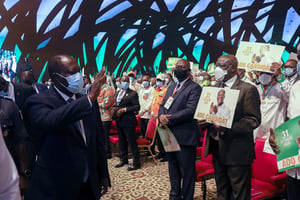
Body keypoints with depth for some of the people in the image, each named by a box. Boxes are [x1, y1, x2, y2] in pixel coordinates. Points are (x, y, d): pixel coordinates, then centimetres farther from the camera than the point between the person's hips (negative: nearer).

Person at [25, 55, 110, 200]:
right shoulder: (39, 101, -11)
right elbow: (50, 121, -34)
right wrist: (90, 97, -38)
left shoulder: (88, 101, 5)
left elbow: (98, 140, 10)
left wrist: (103, 175, 11)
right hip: (55, 187, -5)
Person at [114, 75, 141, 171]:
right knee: (122, 142, 17)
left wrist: (125, 109, -19)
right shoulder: (118, 93, 16)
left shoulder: (132, 93, -7)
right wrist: (115, 110, 2)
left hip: (128, 121, -8)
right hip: (119, 121, 8)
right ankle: (124, 159, 32)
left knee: (132, 142, -4)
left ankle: (136, 163, 5)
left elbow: (137, 107, -13)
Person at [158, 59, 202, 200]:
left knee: (187, 172, 3)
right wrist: (161, 115, -9)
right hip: (170, 136, 8)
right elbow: (162, 105, 14)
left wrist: (169, 120, -17)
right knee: (173, 170, 20)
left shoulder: (194, 88, -8)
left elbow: (190, 110, -19)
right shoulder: (171, 88, 18)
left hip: (185, 137, -8)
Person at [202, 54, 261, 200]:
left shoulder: (248, 89, -10)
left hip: (236, 151, -7)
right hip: (217, 149, 7)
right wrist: (205, 120, -5)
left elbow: (253, 120, -15)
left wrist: (227, 127, -26)